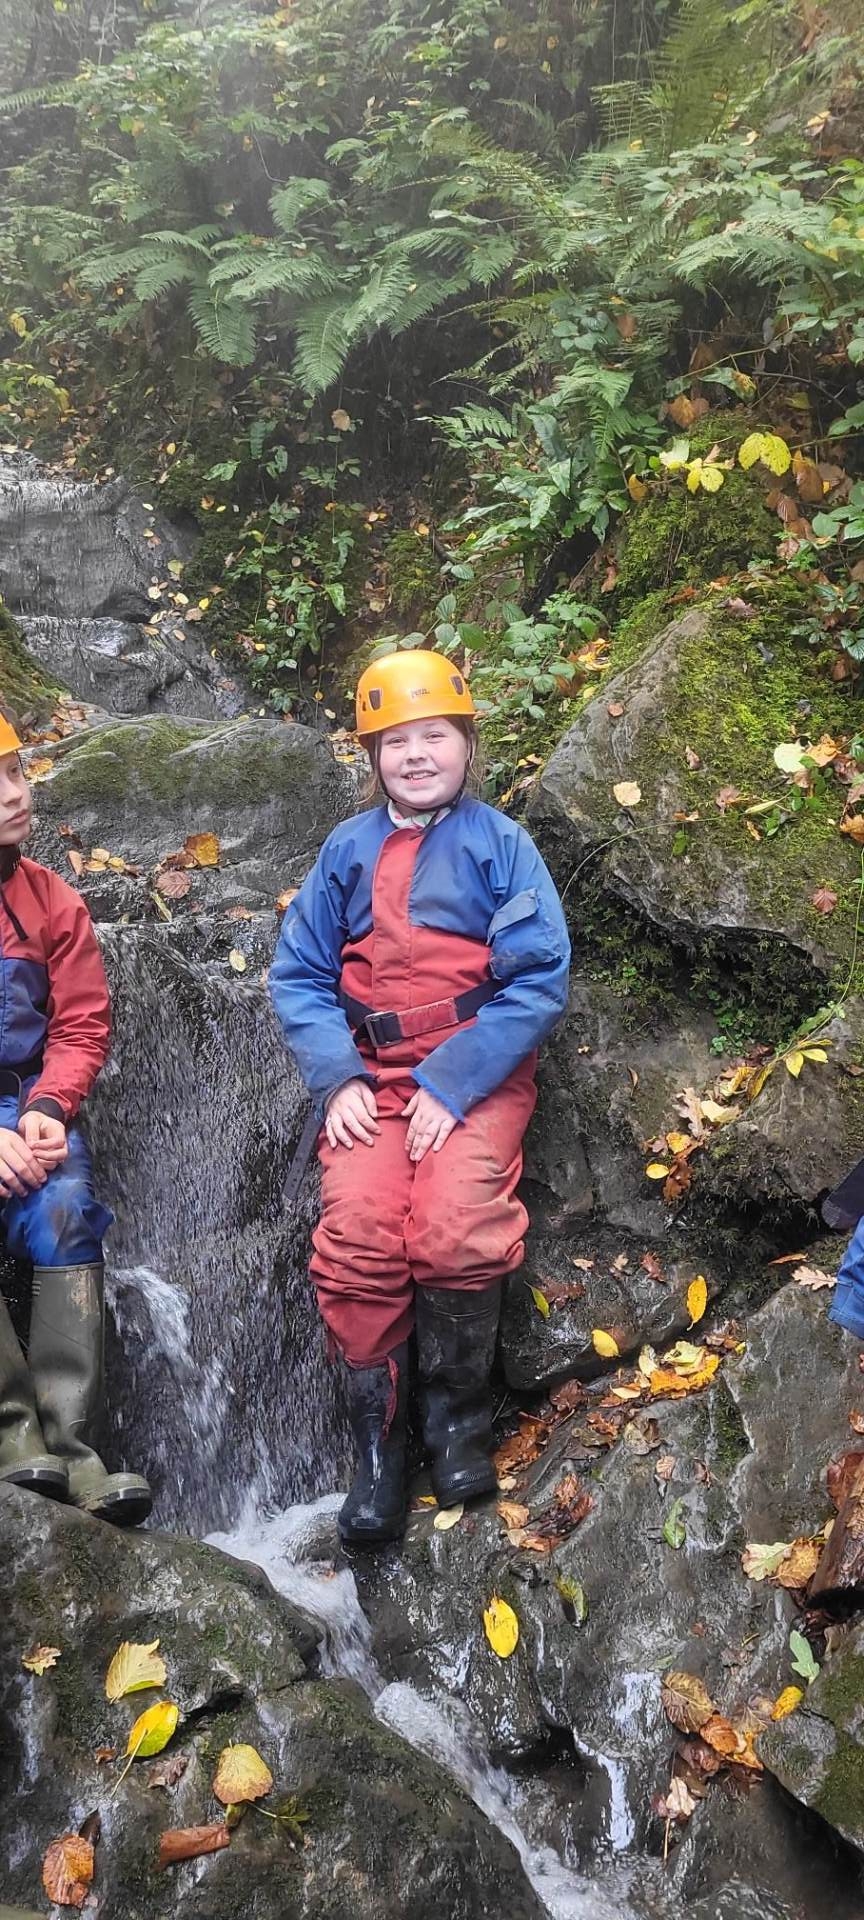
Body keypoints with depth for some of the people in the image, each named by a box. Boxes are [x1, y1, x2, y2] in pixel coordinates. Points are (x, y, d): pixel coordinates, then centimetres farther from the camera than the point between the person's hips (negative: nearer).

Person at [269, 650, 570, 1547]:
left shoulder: (501, 844, 3)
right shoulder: (346, 850, 11)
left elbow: (541, 979, -6)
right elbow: (298, 973, 9)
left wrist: (451, 1085, -15)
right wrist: (338, 1080, -8)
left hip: (478, 1074, -2)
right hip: (372, 1076, 2)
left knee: (455, 1228, -27)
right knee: (357, 1229, -23)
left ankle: (457, 1408, 0)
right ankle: (377, 1439, -5)